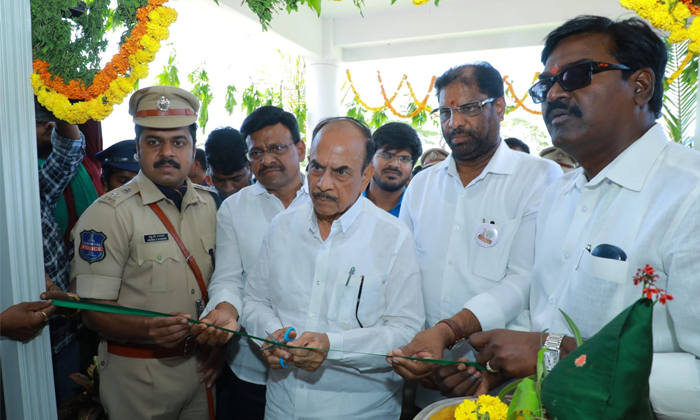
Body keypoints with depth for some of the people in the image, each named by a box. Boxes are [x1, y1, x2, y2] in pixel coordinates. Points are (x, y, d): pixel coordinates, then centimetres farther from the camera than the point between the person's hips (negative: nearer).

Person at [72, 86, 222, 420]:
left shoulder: (208, 204, 3)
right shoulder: (108, 213, -13)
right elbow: (94, 312, -15)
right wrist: (149, 330, -32)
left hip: (201, 367, 5)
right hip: (139, 376, -4)